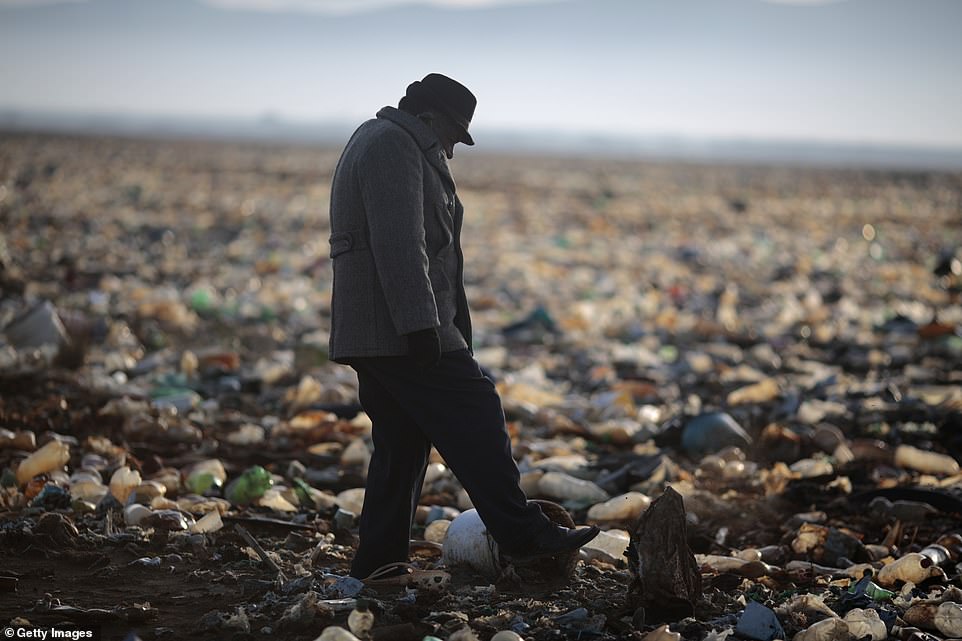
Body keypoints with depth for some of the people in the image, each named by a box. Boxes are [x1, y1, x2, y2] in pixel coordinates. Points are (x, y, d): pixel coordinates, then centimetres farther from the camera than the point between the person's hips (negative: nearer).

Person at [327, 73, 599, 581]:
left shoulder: (379, 143, 26)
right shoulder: (393, 145, -10)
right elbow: (399, 243, -21)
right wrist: (419, 323, -24)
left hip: (369, 331, 11)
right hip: (399, 329, -11)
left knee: (401, 444, 11)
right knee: (475, 418, -8)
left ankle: (376, 567, 13)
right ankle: (522, 534, -5)